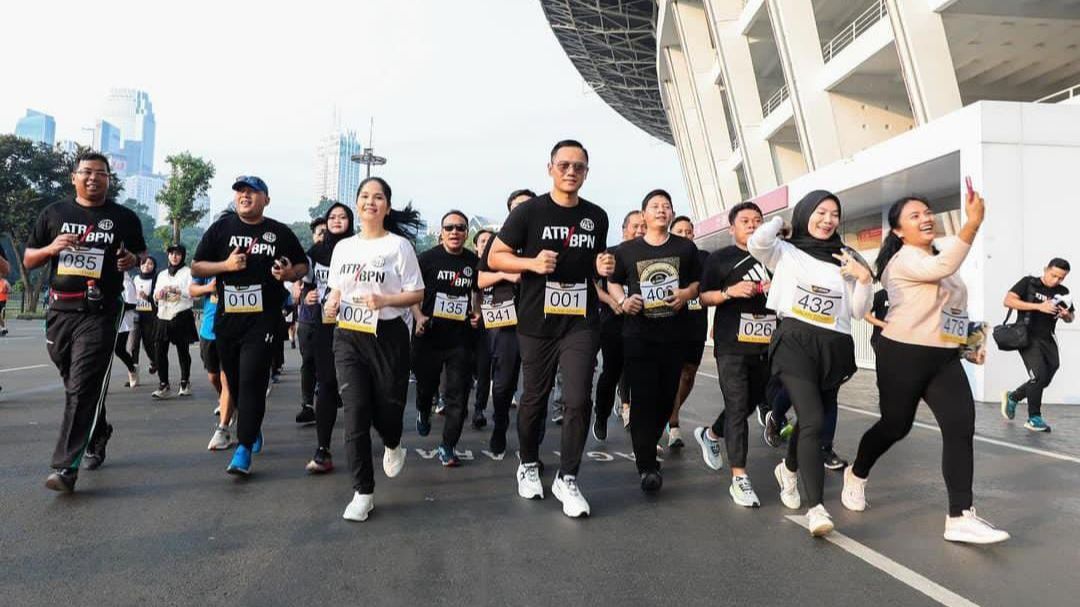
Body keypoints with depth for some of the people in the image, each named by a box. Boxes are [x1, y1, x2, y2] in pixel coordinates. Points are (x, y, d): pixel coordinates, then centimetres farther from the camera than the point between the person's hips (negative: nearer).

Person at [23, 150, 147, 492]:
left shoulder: (124, 218, 5)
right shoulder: (54, 214, 11)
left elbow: (143, 256, 16)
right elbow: (28, 261, 13)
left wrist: (133, 260, -8)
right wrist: (51, 248, -8)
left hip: (100, 314, -4)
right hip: (59, 311, 4)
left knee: (83, 390, -11)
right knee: (74, 384, 17)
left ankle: (66, 467, -12)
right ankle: (98, 435, 40)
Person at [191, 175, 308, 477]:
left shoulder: (280, 232, 4)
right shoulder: (220, 228, 6)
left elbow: (302, 265, 13)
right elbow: (196, 268, 6)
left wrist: (290, 273, -10)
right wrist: (225, 264, -13)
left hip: (262, 319, -3)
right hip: (227, 317, 3)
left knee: (252, 381, -10)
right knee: (234, 381, 14)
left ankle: (244, 449, -8)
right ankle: (253, 429, 36)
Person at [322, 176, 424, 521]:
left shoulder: (399, 245, -3)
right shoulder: (343, 247, 11)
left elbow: (417, 294, -4)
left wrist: (384, 301, -20)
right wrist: (332, 302, -3)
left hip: (387, 337, -3)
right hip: (348, 337, 3)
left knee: (387, 408, 5)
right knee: (355, 413, -5)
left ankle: (392, 446, 44)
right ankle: (363, 492, 2)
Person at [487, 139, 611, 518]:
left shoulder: (596, 217, 9)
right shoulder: (529, 211, -2)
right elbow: (495, 257, 0)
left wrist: (603, 268, 0)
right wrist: (532, 262, -17)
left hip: (581, 322, 2)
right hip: (537, 322, -2)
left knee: (578, 400, -6)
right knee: (535, 398, 10)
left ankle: (567, 479, 8)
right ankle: (528, 465, 33)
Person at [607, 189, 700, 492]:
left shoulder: (686, 247, 8)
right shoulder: (627, 250, 6)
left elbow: (698, 283, 13)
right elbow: (613, 282, 14)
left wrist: (686, 293, -8)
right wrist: (623, 301, -6)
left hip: (675, 335, 2)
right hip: (638, 335, -2)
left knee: (667, 398, 9)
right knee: (643, 399, -8)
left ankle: (646, 448, 32)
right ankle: (647, 466, -4)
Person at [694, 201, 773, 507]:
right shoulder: (720, 258, 4)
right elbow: (703, 297, 0)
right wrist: (730, 291, -17)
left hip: (767, 346, 5)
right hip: (732, 346, -5)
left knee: (752, 402, 15)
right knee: (737, 408, -7)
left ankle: (711, 435, 42)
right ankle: (739, 478, -3)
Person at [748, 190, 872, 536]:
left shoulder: (845, 260, 16)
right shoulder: (786, 252, 7)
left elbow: (859, 312, 13)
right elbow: (756, 243, -16)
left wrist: (864, 278, -5)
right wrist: (780, 220, 3)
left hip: (835, 347, 5)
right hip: (795, 341, -5)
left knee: (810, 421, 16)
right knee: (813, 422, -19)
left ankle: (788, 470, 46)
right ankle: (816, 509, -20)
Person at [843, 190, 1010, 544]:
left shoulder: (936, 258, 17)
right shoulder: (903, 259, -10)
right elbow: (942, 268, -31)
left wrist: (969, 339, 15)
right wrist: (973, 224, -35)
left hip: (944, 358, 7)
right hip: (904, 356, -7)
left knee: (961, 427, -10)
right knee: (895, 426, 6)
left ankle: (961, 518, -10)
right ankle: (856, 475, 36)